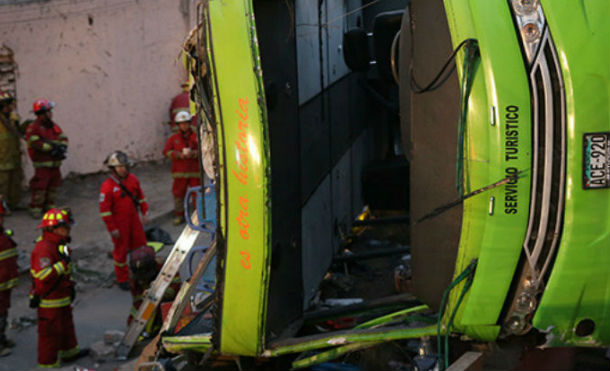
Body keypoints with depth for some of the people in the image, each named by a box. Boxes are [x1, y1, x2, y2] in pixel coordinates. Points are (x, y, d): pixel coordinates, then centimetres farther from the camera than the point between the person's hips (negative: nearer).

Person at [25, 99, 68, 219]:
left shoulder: (54, 126, 13)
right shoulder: (33, 128, -11)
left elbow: (63, 138, 9)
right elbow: (36, 143, -22)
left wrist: (62, 147, -12)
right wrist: (52, 147, -24)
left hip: (55, 164, 7)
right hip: (42, 165, -7)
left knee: (53, 186, 14)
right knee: (40, 187, -6)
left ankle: (49, 205, 28)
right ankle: (35, 208, 5)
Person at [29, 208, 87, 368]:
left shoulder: (59, 244, 8)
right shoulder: (43, 248, -26)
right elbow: (43, 276, -36)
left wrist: (70, 285, 23)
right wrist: (63, 263, -35)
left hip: (62, 297, 11)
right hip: (49, 300, -11)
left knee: (66, 325, 26)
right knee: (50, 332, 1)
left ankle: (69, 351, 45)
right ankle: (47, 363, 13)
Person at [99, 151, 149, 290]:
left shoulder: (132, 179, -2)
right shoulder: (107, 186, -20)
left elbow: (140, 196, 11)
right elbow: (104, 210, -17)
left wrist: (144, 213, 8)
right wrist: (112, 229, -16)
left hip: (134, 218, 5)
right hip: (119, 222, -5)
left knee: (140, 246, 13)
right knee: (121, 250, 8)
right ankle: (122, 279, 24)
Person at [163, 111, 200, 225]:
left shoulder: (197, 137, 8)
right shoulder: (173, 139, 10)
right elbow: (166, 151, -3)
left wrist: (193, 153, -18)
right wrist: (180, 155, -18)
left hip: (195, 171, 0)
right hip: (180, 172, 0)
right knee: (178, 193, 1)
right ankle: (179, 216, 12)